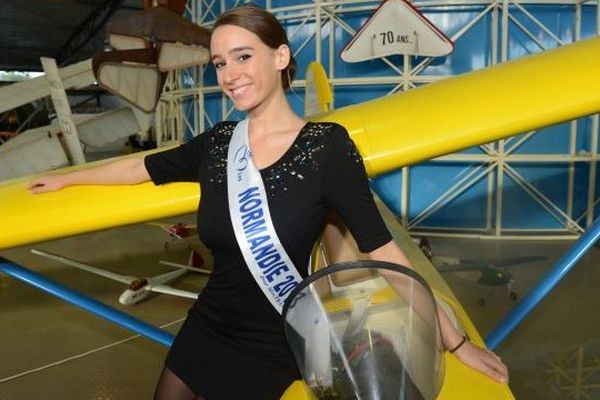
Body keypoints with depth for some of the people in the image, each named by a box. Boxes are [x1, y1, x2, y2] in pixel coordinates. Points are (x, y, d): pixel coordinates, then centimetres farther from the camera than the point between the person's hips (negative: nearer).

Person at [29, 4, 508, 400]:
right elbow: (143, 167, 12)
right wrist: (68, 178, 26)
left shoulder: (326, 145, -18)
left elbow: (383, 251, -18)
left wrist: (455, 342, -15)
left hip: (271, 349, -5)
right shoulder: (217, 143, -4)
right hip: (205, 330, 5)